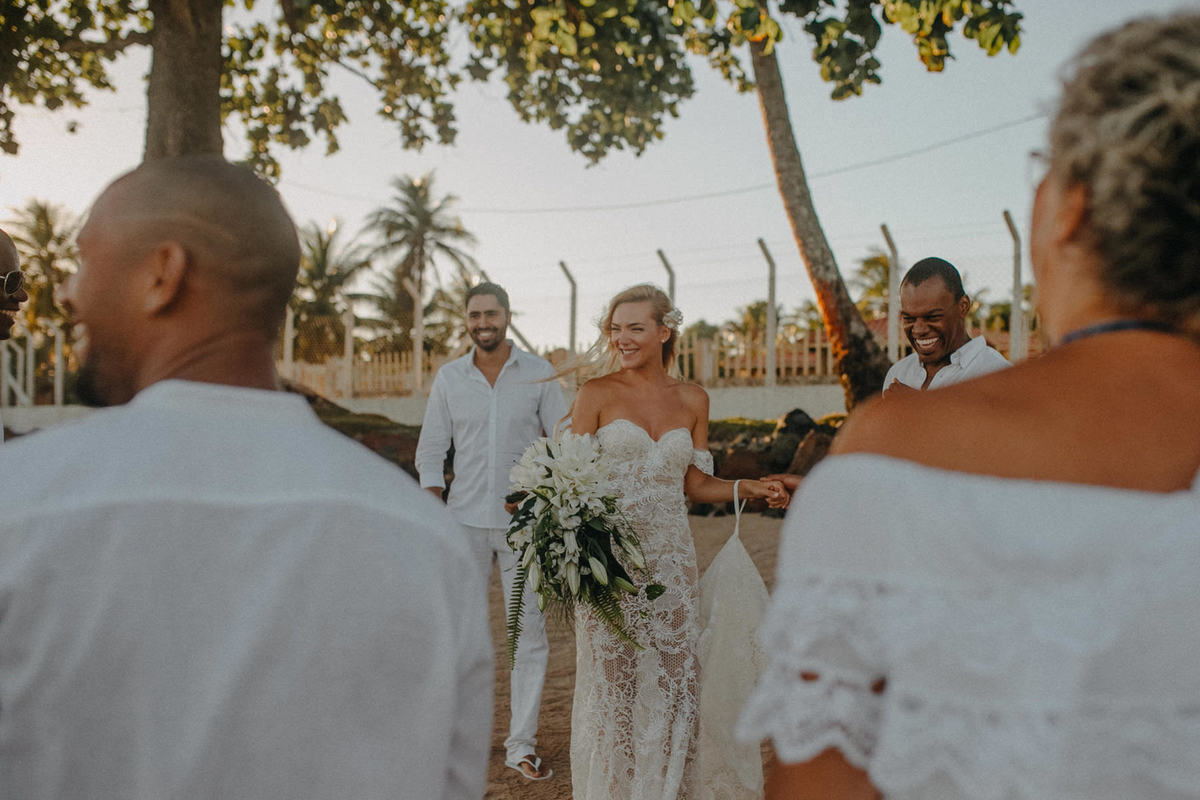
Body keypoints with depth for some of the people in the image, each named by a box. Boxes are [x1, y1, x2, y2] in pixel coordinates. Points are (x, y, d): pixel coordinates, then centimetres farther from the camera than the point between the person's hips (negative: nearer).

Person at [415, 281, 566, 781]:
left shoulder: (539, 374, 1)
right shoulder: (448, 378, 5)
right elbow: (430, 451, 8)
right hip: (466, 521, 1)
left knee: (531, 635, 2)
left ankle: (522, 745, 14)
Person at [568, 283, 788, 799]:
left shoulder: (692, 400, 8)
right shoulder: (597, 393, -1)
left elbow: (693, 484, 12)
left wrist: (748, 488, -3)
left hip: (670, 559, 3)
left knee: (673, 682, 6)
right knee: (612, 683, 4)